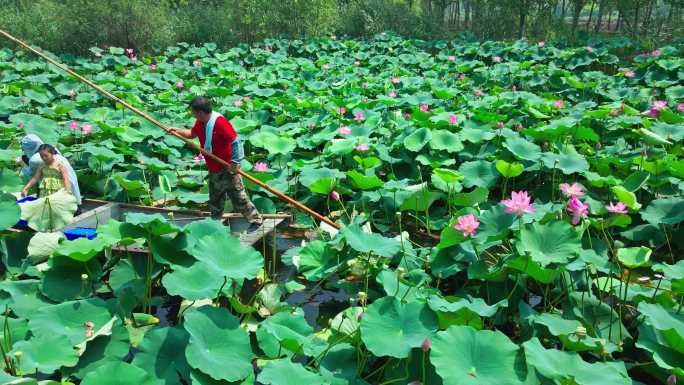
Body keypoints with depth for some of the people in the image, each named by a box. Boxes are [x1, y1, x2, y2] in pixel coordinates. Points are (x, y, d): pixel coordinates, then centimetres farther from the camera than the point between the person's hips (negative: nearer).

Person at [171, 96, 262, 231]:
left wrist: (235, 162, -23)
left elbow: (235, 140, -24)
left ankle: (255, 220, 10)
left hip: (227, 168, -9)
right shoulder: (200, 122, 3)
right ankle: (215, 220, 39)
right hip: (214, 168, 9)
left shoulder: (219, 122, -24)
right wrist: (178, 131, 2)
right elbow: (192, 134, 21)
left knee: (238, 196, -2)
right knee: (215, 198, 22)